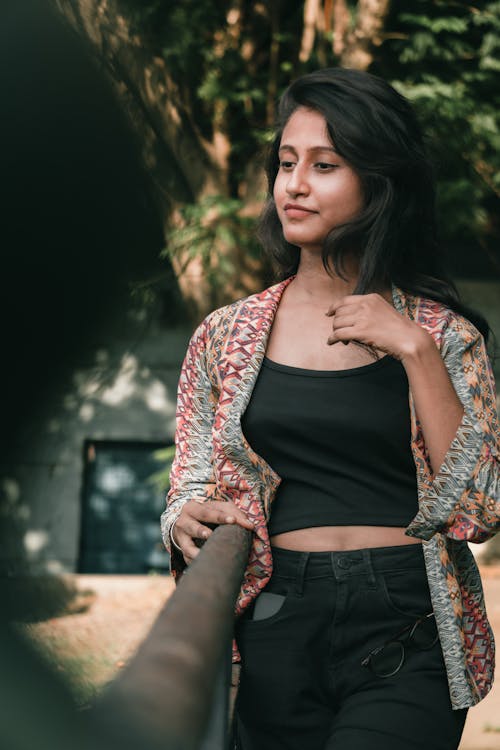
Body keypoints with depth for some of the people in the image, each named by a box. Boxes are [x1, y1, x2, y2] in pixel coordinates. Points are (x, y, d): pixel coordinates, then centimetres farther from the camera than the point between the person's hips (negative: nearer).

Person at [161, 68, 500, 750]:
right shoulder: (225, 338, 8)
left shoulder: (442, 333, 2)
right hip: (276, 627, 2)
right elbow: (191, 490, 12)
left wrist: (415, 350, -11)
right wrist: (188, 520, -12)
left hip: (408, 627, -2)